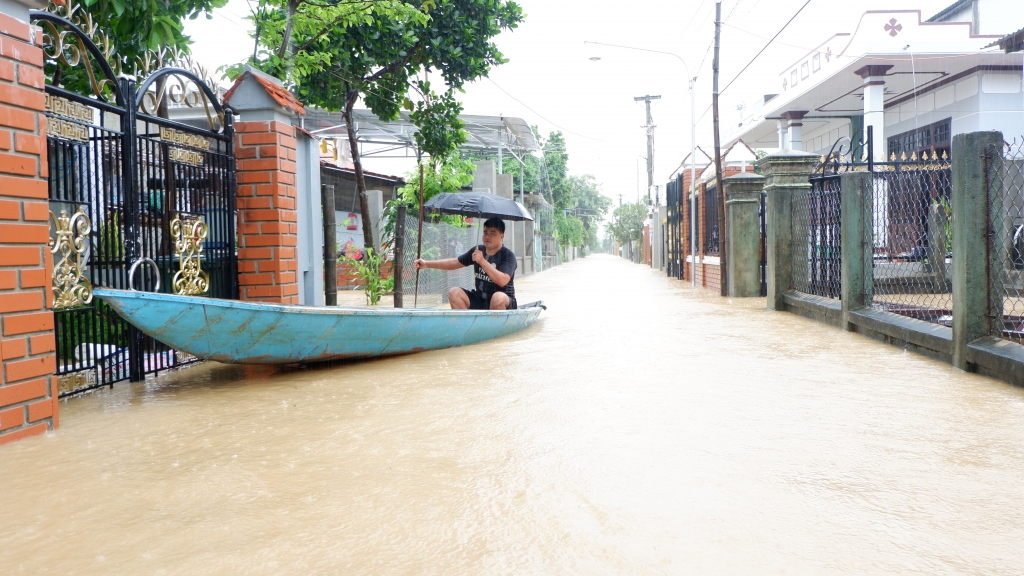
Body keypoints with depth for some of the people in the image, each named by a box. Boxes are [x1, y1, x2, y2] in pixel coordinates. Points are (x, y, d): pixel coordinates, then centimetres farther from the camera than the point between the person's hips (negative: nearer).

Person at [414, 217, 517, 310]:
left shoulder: (508, 255, -12)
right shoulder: (478, 250, 6)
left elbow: (502, 281, -27)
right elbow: (454, 262, 11)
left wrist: (482, 261, -31)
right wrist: (427, 263, 2)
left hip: (504, 303, -5)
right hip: (480, 299, 6)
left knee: (498, 298, -37)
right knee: (454, 293, -13)